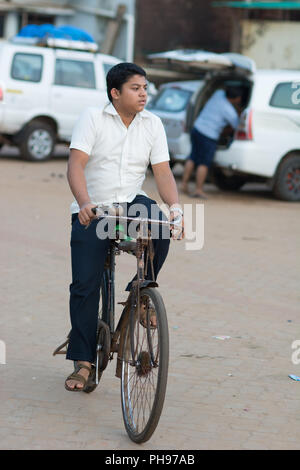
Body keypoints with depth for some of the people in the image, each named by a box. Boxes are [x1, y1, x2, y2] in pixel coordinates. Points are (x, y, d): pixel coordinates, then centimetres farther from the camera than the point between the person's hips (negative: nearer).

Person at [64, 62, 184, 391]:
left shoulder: (152, 124, 5)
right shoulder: (93, 118, -6)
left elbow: (162, 171, 0)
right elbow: (76, 164, -15)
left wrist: (175, 207, -18)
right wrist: (84, 203, -33)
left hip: (132, 203, 2)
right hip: (92, 212, -2)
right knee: (85, 286, -8)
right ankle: (83, 361, 3)